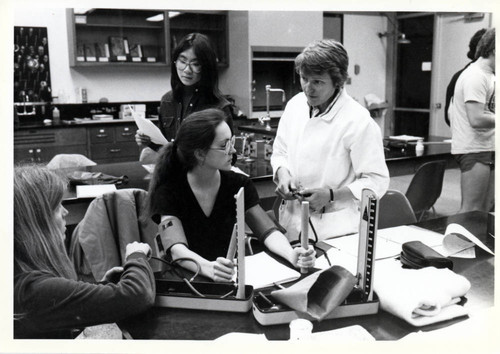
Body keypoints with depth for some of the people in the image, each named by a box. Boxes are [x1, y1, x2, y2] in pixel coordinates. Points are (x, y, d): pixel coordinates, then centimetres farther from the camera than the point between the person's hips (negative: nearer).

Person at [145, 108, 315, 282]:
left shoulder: (239, 184, 0)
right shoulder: (168, 191, -10)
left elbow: (268, 231, -4)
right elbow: (177, 250, -22)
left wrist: (291, 254, -24)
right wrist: (209, 268, -42)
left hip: (232, 278, 2)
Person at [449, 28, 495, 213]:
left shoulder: (488, 75, 16)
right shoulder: (476, 76, -15)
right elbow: (477, 120, -24)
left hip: (487, 148, 10)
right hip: (473, 150, -10)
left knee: (486, 209, 13)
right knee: (471, 211, -7)